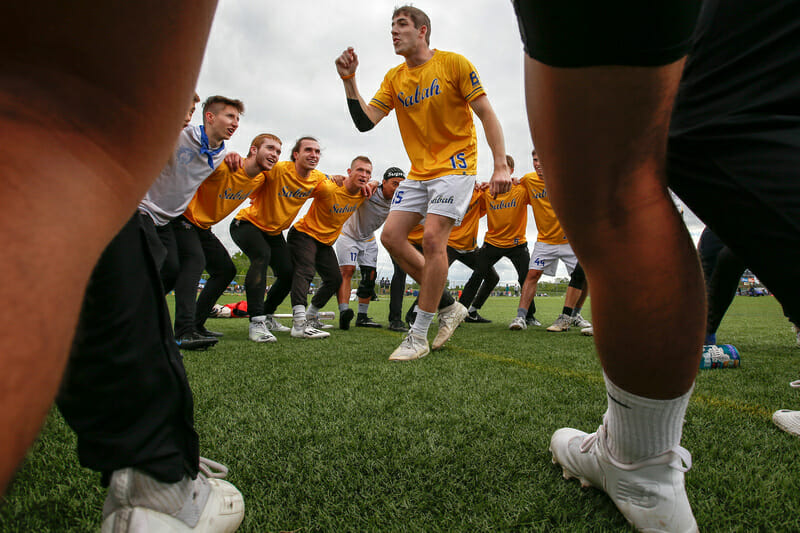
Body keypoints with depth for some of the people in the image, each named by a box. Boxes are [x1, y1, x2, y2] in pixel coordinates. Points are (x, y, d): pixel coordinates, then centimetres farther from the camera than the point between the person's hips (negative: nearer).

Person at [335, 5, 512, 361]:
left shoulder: (453, 63, -5)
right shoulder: (394, 79, 11)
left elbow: (486, 114, -8)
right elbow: (365, 122, 4)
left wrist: (500, 167, -17)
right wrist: (349, 80, -8)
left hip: (455, 165, -6)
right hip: (419, 171, 7)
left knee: (432, 238, -19)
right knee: (391, 236, -3)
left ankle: (418, 337, -9)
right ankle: (449, 307, 10)